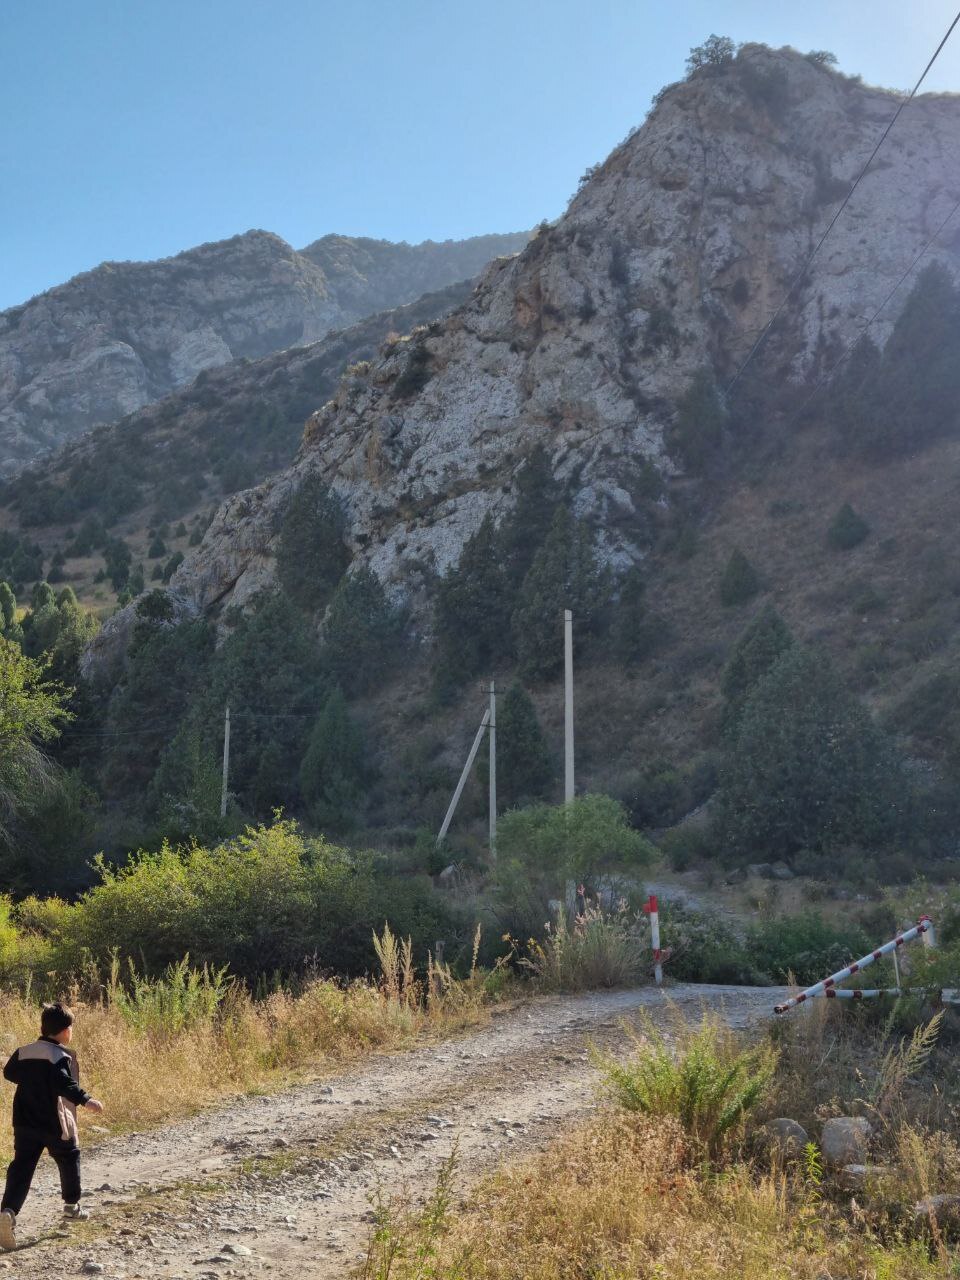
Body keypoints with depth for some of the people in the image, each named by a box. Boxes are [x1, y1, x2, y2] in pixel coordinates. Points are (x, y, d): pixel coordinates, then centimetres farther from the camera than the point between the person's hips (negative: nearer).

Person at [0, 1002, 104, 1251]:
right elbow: (64, 1084, -30)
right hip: (55, 1123, -5)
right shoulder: (61, 1056, -15)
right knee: (69, 1159, 18)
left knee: (21, 1166, 1)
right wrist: (85, 1100, -31)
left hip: (25, 1122, 5)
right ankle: (72, 1206, 30)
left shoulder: (23, 1051, 6)